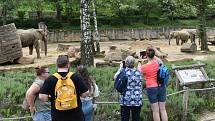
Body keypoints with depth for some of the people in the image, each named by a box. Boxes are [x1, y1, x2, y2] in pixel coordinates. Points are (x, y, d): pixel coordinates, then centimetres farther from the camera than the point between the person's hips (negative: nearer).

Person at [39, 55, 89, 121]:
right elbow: (85, 93, -5)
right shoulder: (76, 77, -6)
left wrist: (51, 97, 8)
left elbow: (42, 97, -12)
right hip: (76, 116, 0)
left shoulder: (50, 79, -8)